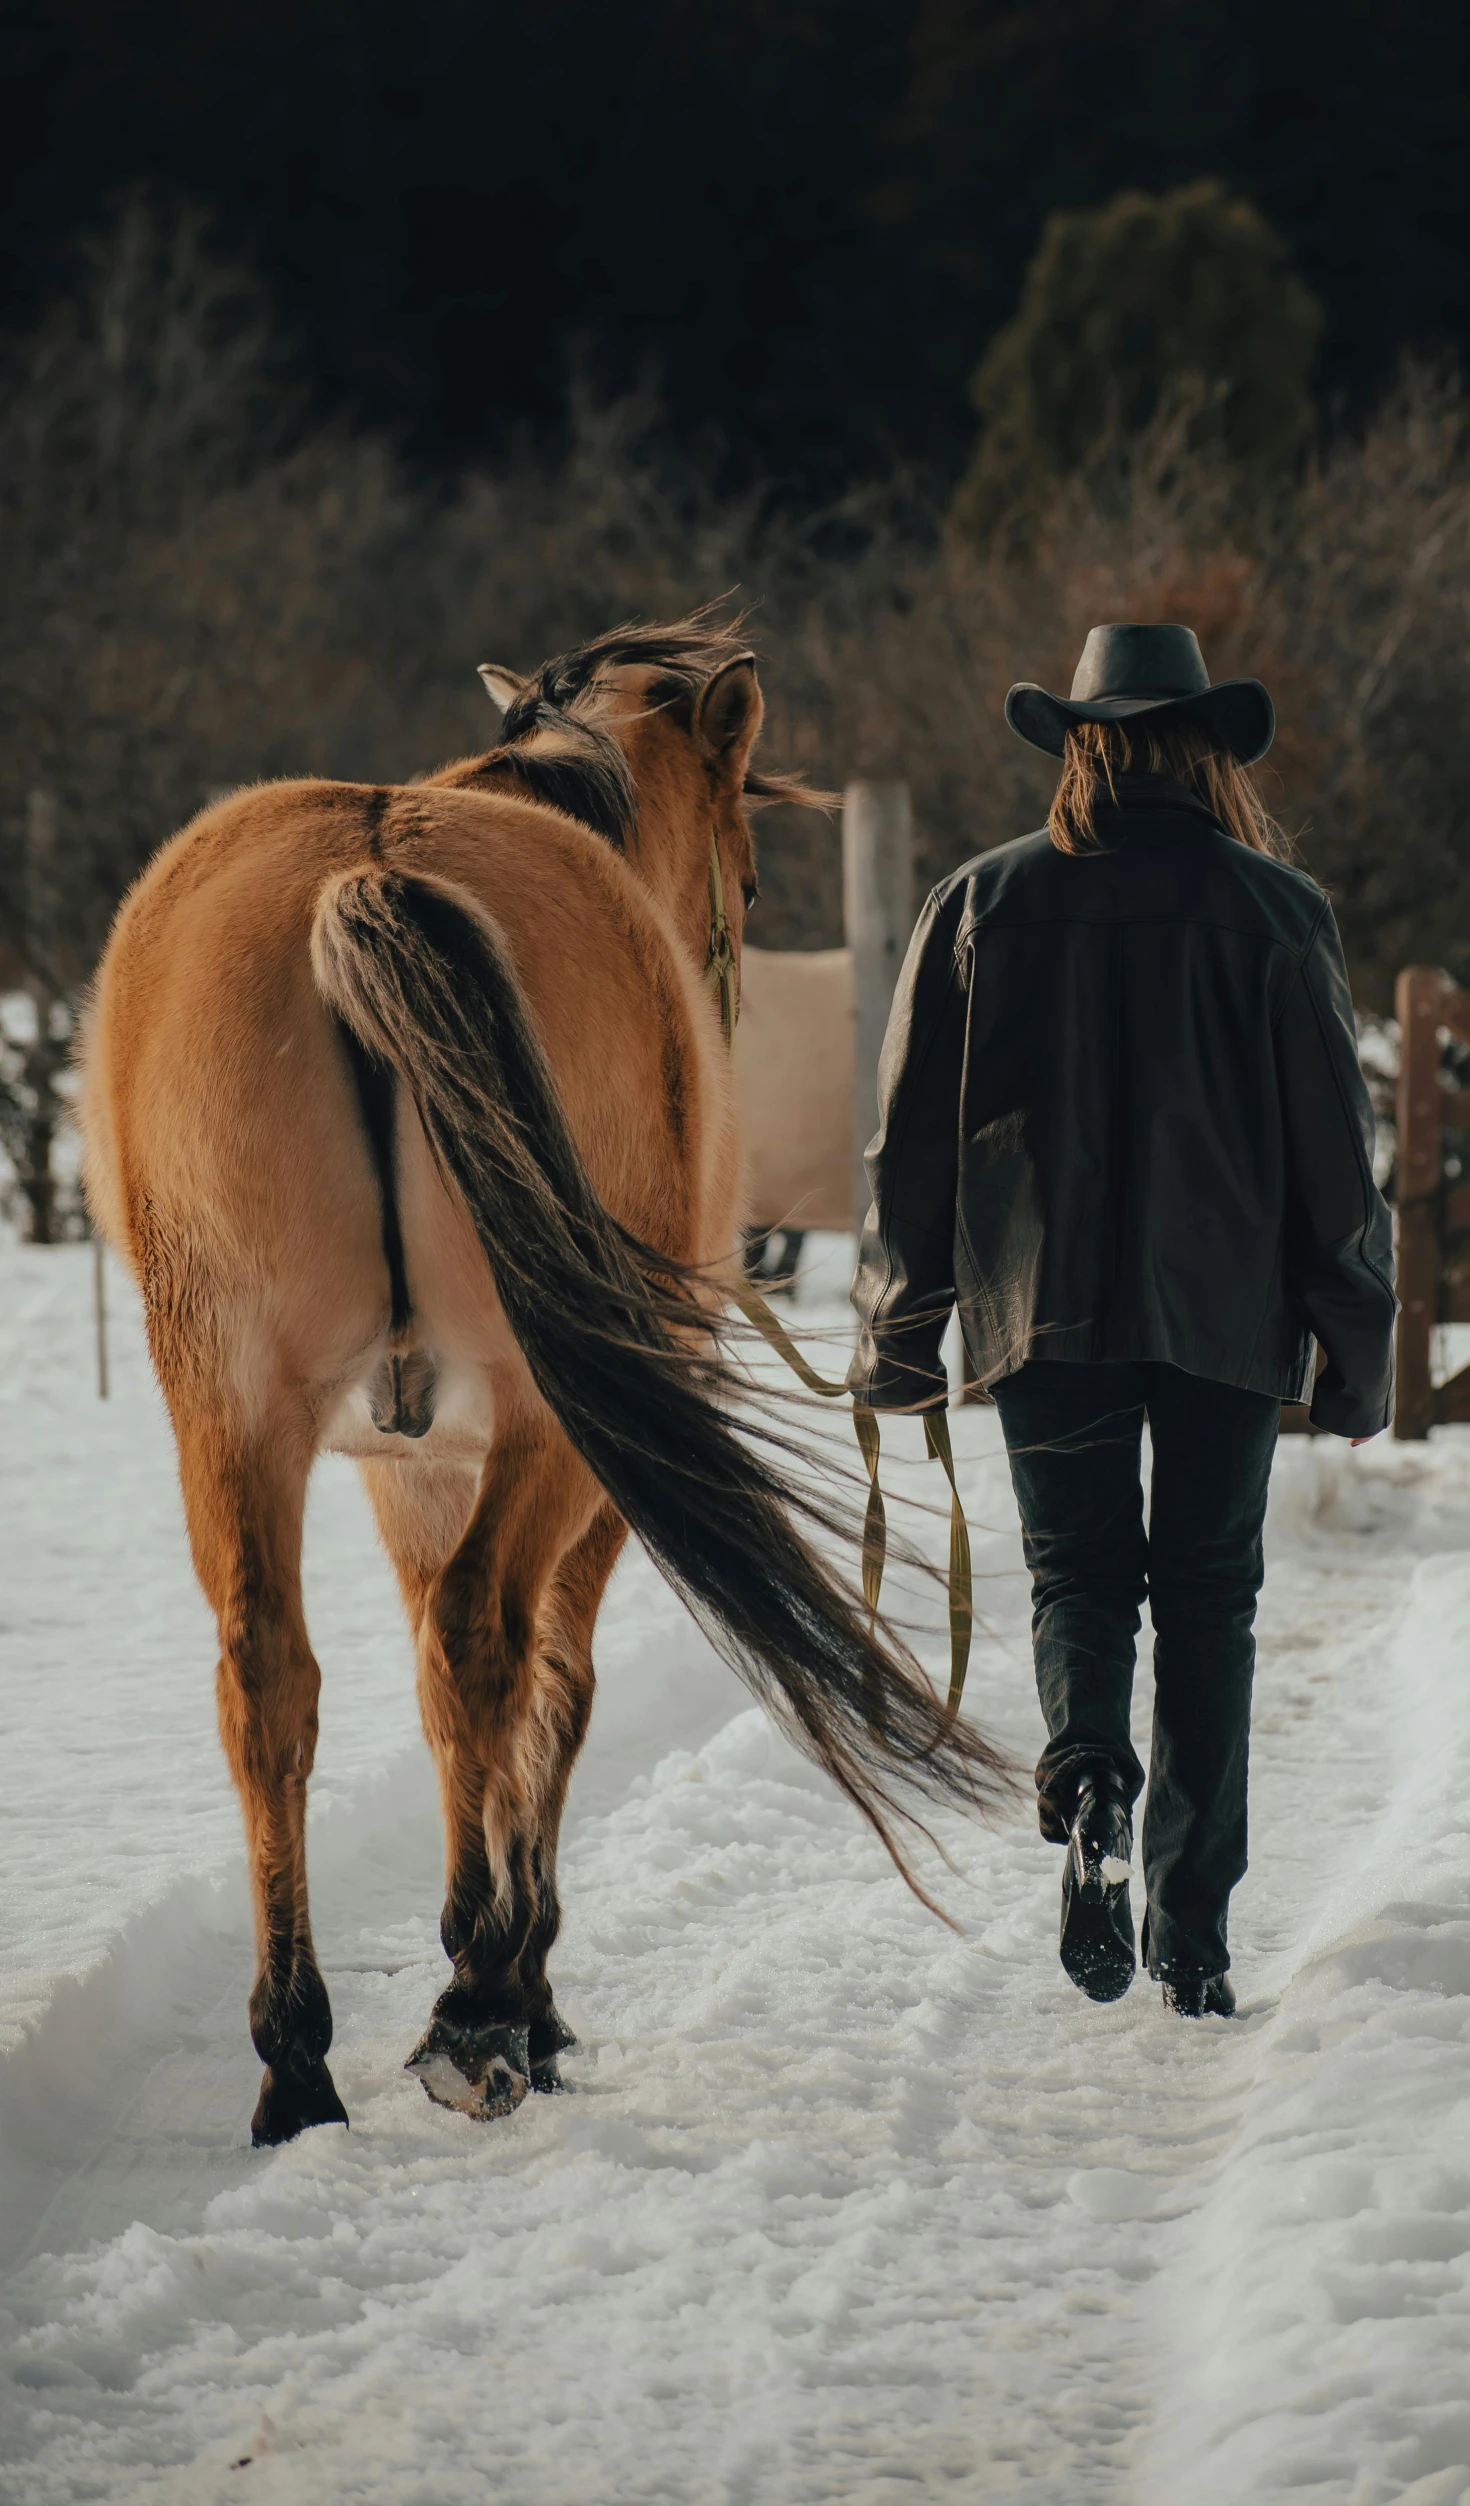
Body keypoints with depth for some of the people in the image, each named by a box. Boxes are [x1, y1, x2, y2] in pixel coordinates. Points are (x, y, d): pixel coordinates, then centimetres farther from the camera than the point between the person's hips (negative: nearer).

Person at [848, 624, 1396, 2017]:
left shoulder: (984, 903, 1)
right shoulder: (1276, 910, -1)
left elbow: (910, 1130, 3)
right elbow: (1336, 1147, 0)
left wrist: (897, 1332, 11)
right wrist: (1358, 1351, 7)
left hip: (1041, 1308, 0)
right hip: (1229, 1312, 0)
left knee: (1077, 1573, 13)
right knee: (1208, 1591, 11)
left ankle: (1087, 1780, -18)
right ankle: (1191, 1927, 8)